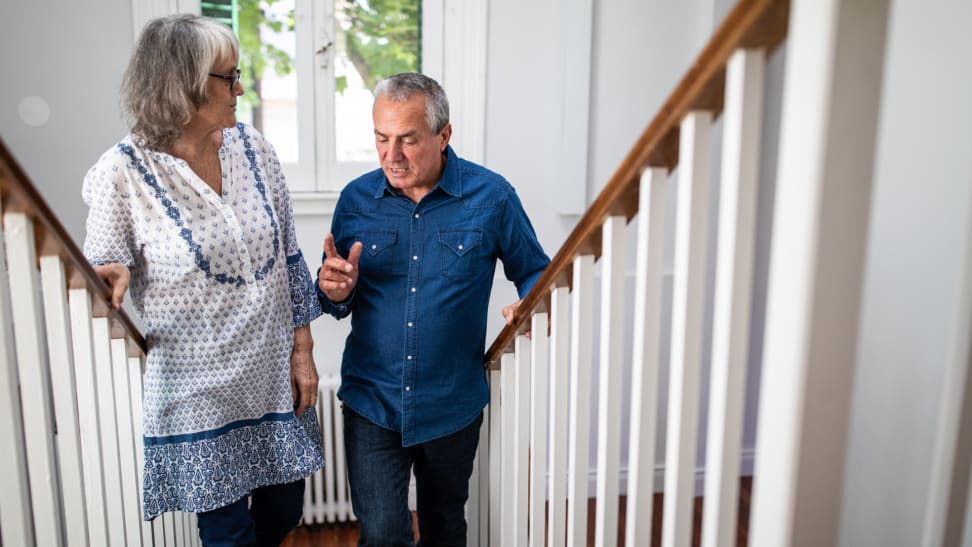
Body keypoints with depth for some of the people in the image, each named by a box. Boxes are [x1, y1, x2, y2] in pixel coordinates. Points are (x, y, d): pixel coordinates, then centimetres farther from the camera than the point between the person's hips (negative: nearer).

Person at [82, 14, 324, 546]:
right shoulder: (123, 172, -13)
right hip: (199, 393, -4)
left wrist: (302, 351, 4)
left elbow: (288, 257, 4)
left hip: (273, 377, 4)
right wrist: (110, 282, -28)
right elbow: (105, 276, -3)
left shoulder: (251, 147, -1)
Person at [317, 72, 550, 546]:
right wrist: (336, 292, -19)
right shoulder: (356, 199, -4)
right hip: (372, 401, 0)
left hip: (453, 405, 0)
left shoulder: (491, 196, -9)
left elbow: (535, 272, 3)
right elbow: (338, 305, 4)